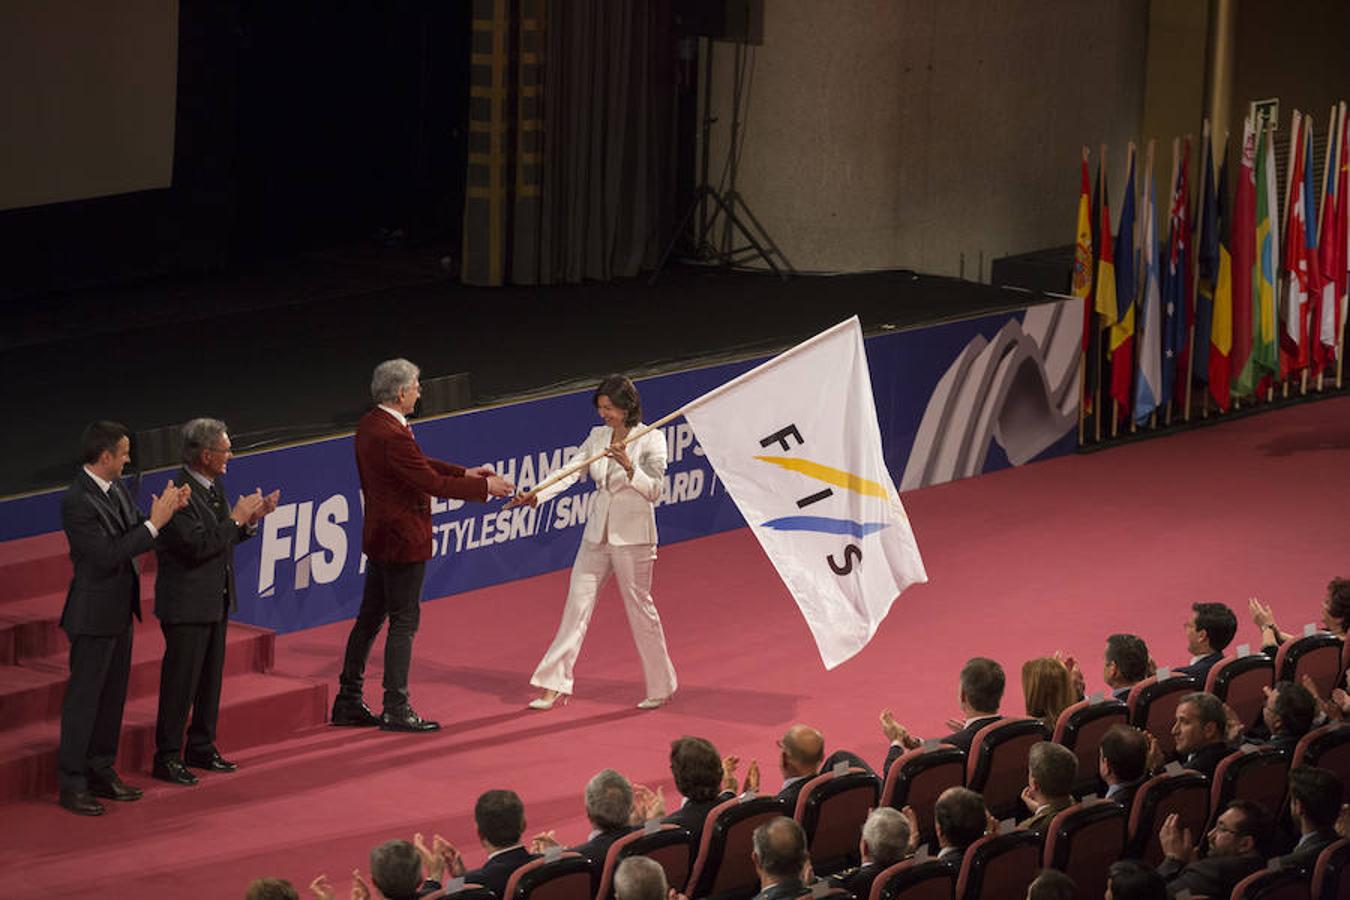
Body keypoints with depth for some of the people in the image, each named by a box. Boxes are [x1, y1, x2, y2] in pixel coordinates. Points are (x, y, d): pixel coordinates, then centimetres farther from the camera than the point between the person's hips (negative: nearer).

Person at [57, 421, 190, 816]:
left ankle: (102, 773, 27)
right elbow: (108, 555, -26)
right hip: (94, 617, -9)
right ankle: (72, 785, 4)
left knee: (112, 696, 16)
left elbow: (133, 535, 11)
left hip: (120, 612, 9)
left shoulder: (115, 490, 5)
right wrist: (154, 523, -24)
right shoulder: (77, 501, -22)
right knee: (83, 698, -2)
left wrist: (168, 510, -6)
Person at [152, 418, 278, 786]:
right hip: (186, 605, -9)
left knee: (210, 676, 16)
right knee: (180, 682, -3)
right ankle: (167, 758, 4)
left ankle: (202, 748, 27)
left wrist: (251, 520, 0)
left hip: (216, 601, 9)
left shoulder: (214, 487, 9)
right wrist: (236, 519, -19)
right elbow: (197, 546, -26)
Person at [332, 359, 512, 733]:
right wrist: (484, 487, -12)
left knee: (370, 618, 15)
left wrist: (464, 472, 14)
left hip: (379, 539, 10)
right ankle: (396, 709, 4)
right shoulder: (392, 436, -25)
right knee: (404, 621, -1)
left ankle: (348, 702, 21)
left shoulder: (369, 425, 7)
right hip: (403, 541, -10)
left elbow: (419, 464, 16)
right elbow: (433, 484, -21)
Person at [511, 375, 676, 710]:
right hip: (597, 532, 6)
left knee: (639, 606, 2)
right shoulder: (598, 436, 7)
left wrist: (628, 466, -32)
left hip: (633, 537, -6)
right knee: (577, 603, 3)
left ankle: (661, 687, 15)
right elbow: (571, 473, -1)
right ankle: (555, 684, 5)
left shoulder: (651, 439, -9)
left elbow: (654, 490, -16)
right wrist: (536, 495, -16)